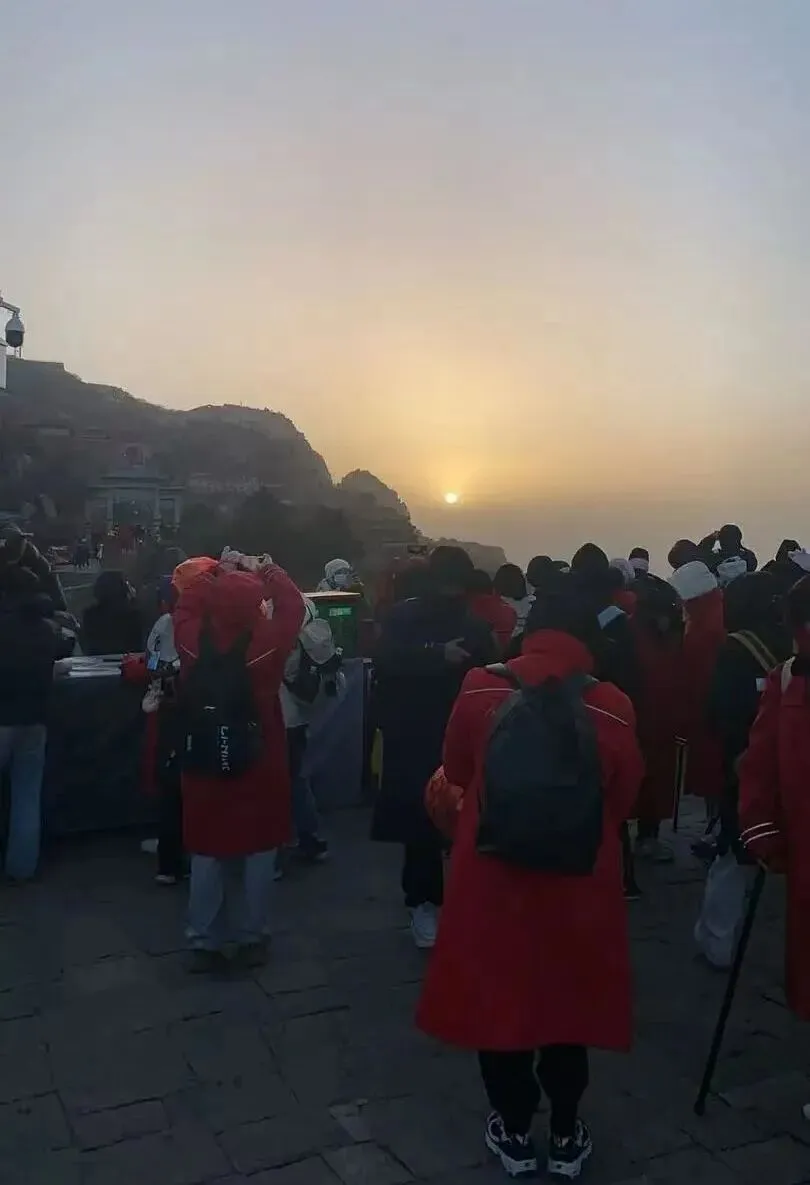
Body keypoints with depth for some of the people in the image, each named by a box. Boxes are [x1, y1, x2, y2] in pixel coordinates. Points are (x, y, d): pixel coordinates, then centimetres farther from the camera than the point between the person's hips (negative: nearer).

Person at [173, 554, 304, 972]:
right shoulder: (266, 641, -19)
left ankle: (204, 943, 19)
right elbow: (293, 607, -4)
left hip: (203, 765, 2)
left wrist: (218, 572, 7)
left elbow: (185, 605, 6)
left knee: (206, 852, 13)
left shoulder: (194, 640, -13)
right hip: (260, 766, -2)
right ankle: (252, 939, 21)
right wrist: (266, 571, 2)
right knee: (259, 851, 12)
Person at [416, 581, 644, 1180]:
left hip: (492, 872, 0)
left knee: (496, 992, 17)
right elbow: (623, 800, -1)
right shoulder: (613, 708, -14)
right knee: (566, 995, 19)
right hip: (578, 882, 1)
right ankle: (566, 1134, 33)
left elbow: (456, 771, 3)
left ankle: (515, 1131, 31)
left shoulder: (481, 688, -12)